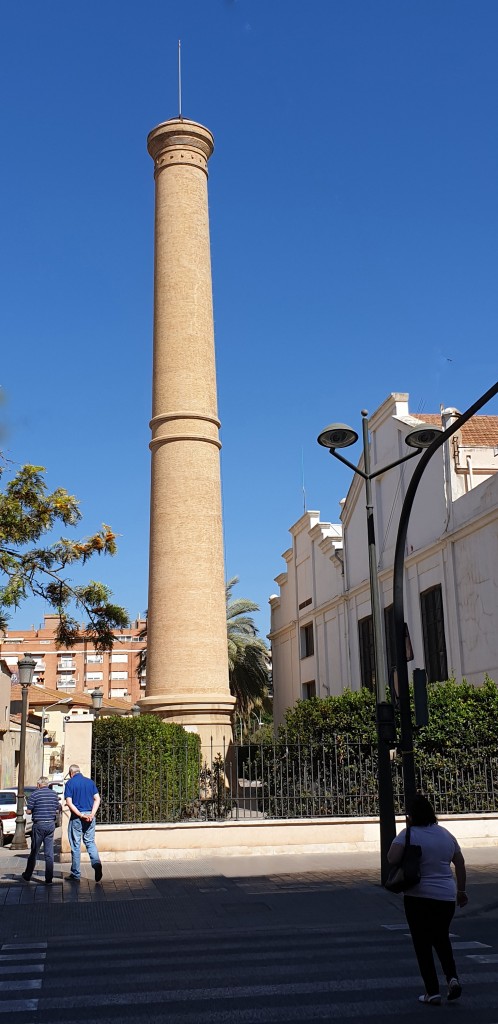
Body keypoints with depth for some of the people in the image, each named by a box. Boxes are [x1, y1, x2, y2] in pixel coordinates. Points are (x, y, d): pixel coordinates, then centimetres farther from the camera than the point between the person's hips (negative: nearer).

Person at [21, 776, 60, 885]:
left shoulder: (35, 794, -8)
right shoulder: (54, 794, 6)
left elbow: (28, 811, -8)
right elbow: (57, 811, 11)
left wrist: (36, 810, 12)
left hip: (39, 824, -4)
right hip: (51, 825, 4)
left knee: (34, 852, 9)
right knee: (49, 853, 4)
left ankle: (27, 876, 23)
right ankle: (49, 879, 3)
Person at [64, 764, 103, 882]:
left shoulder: (70, 783, -3)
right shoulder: (90, 782, 9)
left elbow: (69, 802, -12)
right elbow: (97, 799, 1)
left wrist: (80, 815, -14)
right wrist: (92, 814, -7)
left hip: (76, 817, -3)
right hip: (90, 816, 3)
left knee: (75, 845, 6)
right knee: (90, 842, 13)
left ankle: (76, 874, 12)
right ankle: (96, 863, -13)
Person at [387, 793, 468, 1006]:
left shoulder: (409, 834, -12)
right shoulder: (445, 834, 5)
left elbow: (392, 858, -23)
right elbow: (460, 864, 13)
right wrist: (461, 890, 23)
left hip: (418, 897, -4)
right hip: (446, 896, 5)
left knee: (423, 944, 8)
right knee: (441, 938, 23)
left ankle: (432, 992, 8)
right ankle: (452, 977, 4)